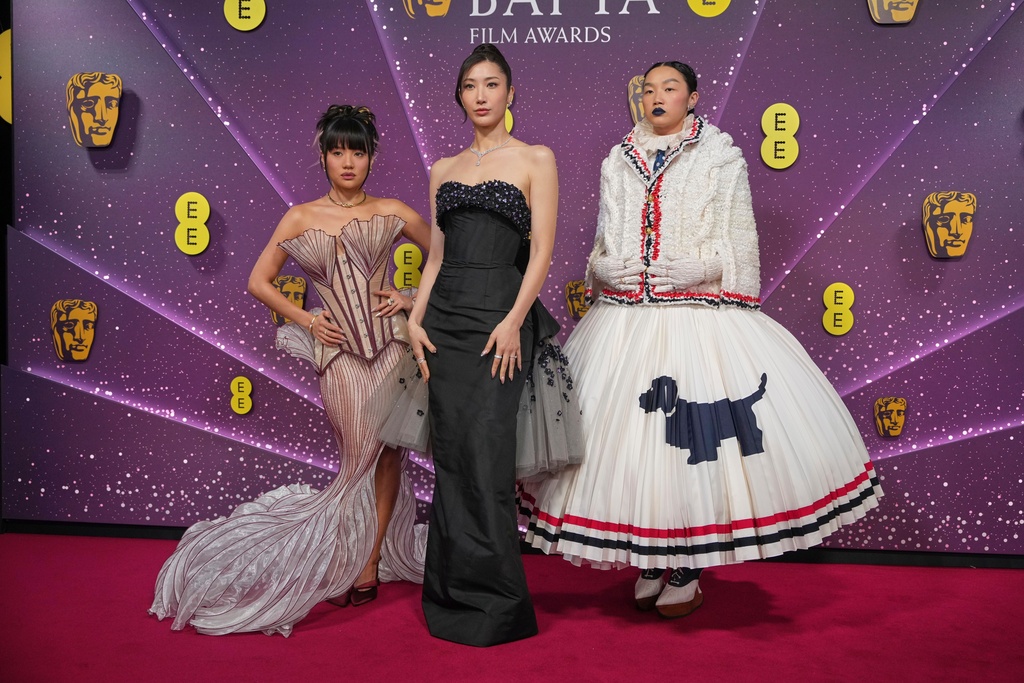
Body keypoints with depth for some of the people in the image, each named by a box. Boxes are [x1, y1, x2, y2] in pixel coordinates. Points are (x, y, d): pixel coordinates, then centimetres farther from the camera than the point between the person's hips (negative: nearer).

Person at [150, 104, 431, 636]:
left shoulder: (391, 212, 6)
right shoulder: (301, 218, 6)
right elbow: (259, 281, 11)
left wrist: (414, 298, -1)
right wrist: (305, 319, 1)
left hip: (390, 342, 1)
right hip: (339, 349, -1)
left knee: (384, 452, 4)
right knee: (361, 456, 1)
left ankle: (366, 563, 17)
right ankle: (362, 565, 18)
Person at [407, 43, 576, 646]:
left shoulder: (536, 159, 4)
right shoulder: (444, 170, 17)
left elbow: (542, 250, -5)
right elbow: (436, 254, 15)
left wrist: (514, 320, -15)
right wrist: (416, 318, 2)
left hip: (500, 313, -4)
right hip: (445, 314, 5)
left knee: (486, 456, -9)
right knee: (451, 454, 5)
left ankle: (496, 602, 4)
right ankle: (455, 596, 17)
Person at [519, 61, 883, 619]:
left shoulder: (720, 158, 5)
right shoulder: (618, 162, 15)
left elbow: (735, 242, 0)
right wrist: (609, 273, 2)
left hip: (698, 317, -3)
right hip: (625, 318, 4)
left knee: (692, 436, -4)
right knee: (628, 431, 5)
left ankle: (685, 572, 12)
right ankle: (650, 564, 21)